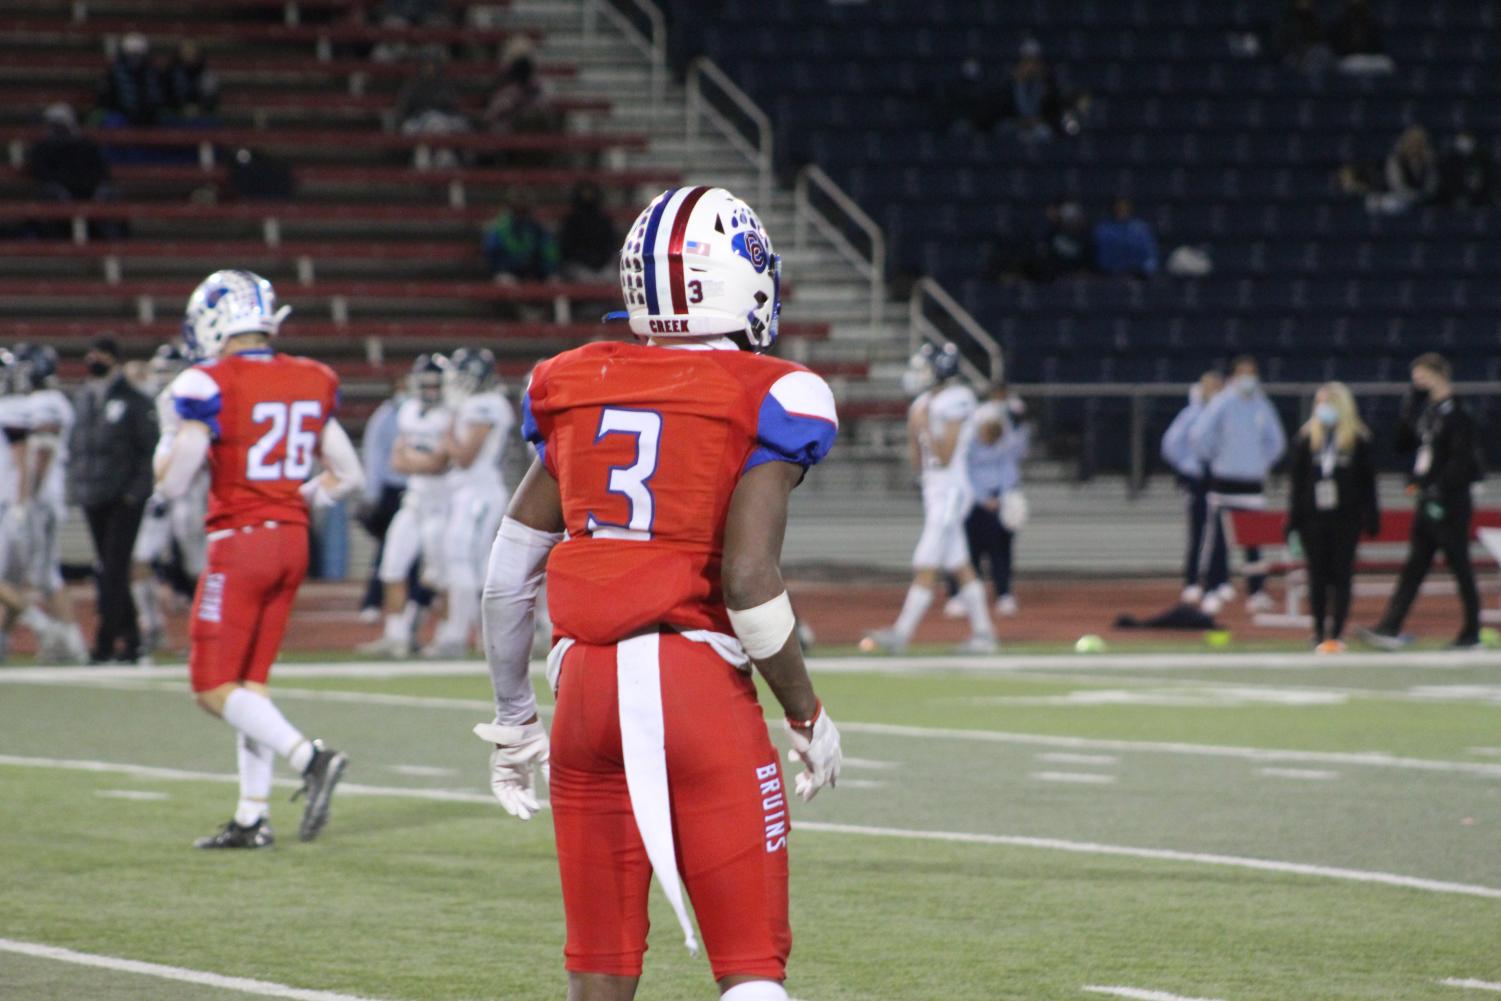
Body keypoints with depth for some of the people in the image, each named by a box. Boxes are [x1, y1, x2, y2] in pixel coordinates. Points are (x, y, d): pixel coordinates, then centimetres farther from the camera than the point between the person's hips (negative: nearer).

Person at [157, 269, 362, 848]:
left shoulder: (209, 386, -12)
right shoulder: (311, 383, 8)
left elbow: (172, 485, -11)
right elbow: (349, 476, 12)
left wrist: (170, 441, 8)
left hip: (240, 540, -7)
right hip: (293, 539, 7)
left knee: (214, 686, -1)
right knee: (251, 680, 13)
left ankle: (308, 757, -20)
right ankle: (253, 816, 11)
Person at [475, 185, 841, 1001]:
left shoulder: (578, 392, 11)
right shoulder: (763, 403, -4)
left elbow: (510, 571, 12)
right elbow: (747, 579, -12)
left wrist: (512, 716, 23)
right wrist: (808, 717, 1)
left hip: (586, 686, 5)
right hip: (698, 681, -5)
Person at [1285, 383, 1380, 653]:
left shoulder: (1358, 440, 2)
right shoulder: (1305, 439, 5)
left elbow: (1367, 481, 3)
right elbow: (1295, 482, 5)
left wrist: (1371, 518, -1)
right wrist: (1293, 520, 1)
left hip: (1346, 518, -1)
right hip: (1313, 517, 1)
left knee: (1342, 575, -3)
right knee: (1318, 575, 4)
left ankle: (1336, 633, -3)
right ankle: (1319, 633, 12)